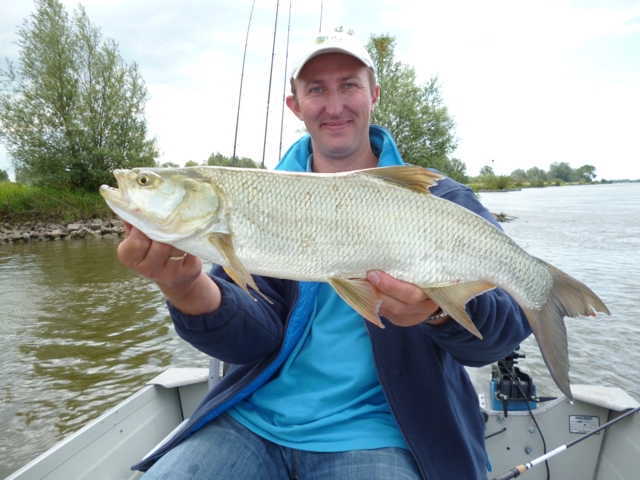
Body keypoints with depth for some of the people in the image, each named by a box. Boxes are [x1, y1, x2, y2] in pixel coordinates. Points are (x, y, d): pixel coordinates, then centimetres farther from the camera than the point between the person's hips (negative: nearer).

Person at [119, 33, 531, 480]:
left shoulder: (439, 201, -2)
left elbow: (505, 326, -10)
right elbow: (256, 337, -6)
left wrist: (443, 306, -32)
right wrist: (189, 289, -26)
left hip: (372, 429, -1)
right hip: (252, 421, 3)